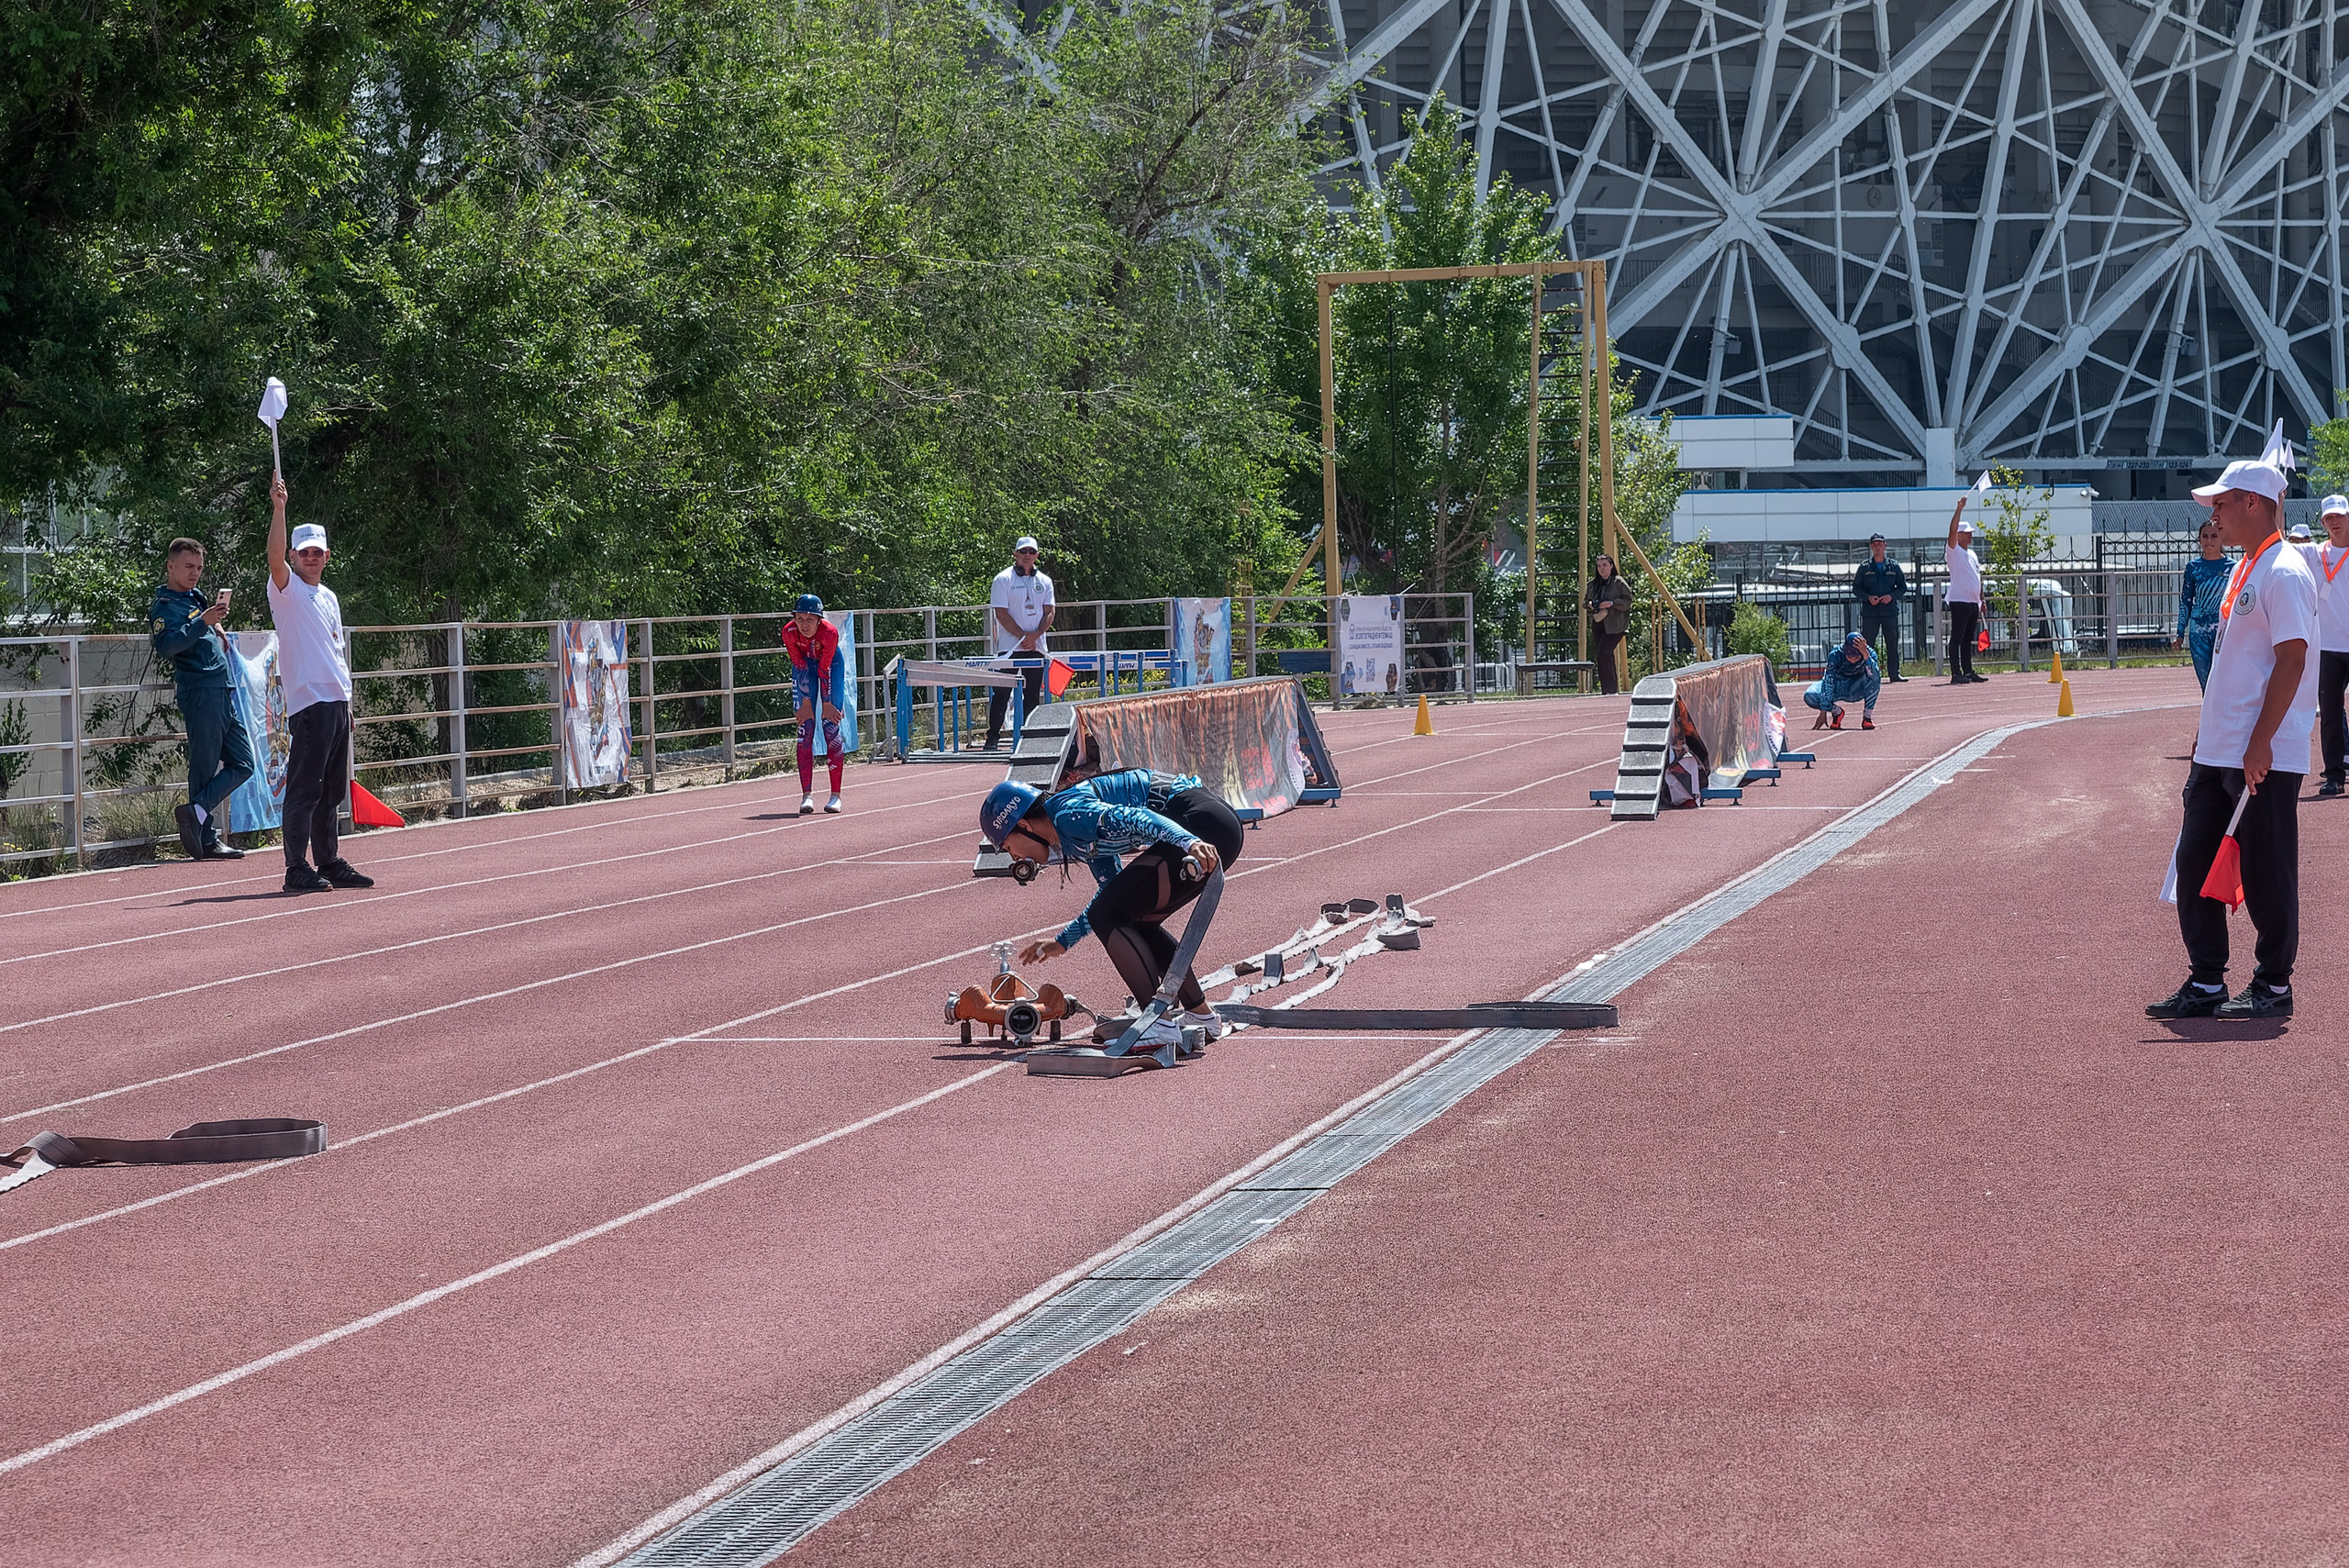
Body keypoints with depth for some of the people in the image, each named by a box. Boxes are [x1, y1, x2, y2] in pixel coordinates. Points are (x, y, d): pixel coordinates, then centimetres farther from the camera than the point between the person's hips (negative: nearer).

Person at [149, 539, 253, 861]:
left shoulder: (197, 597, 21)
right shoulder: (165, 605, -6)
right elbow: (165, 646, -23)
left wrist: (216, 628, 22)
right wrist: (202, 623, -31)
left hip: (224, 694, 9)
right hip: (201, 694, -9)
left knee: (242, 762, 4)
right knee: (205, 767, -9)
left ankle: (197, 813, 0)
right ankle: (206, 839, -10)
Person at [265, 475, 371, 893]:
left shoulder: (328, 597, 20)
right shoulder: (287, 589, -1)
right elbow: (275, 558, -22)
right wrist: (279, 508, -31)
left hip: (337, 702, 8)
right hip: (308, 702, -8)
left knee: (331, 790, 11)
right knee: (304, 789, -9)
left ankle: (330, 862, 17)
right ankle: (297, 869, -9)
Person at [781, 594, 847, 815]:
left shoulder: (830, 632, -34)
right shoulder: (789, 632, -29)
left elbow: (825, 670, -26)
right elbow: (800, 667, -21)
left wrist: (827, 704, -18)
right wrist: (806, 702, -18)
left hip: (831, 663, -2)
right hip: (805, 663, 2)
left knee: (831, 727, -8)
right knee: (805, 728, -9)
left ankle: (836, 795, -4)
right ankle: (807, 795, -11)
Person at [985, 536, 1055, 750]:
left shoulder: (1044, 582, 11)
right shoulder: (1003, 579, -1)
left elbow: (1049, 613, 6)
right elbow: (1001, 613, -8)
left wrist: (1035, 635, -12)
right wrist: (1023, 636, -14)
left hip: (1036, 647, 4)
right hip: (1009, 648, -4)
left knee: (1033, 695, 6)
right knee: (1002, 694, -6)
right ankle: (992, 738, -5)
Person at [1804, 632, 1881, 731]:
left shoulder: (1870, 653, -26)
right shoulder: (1836, 654, -28)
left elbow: (1875, 678, -44)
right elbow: (1828, 683, -28)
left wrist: (1865, 653, -53)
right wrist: (1823, 714, -31)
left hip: (1856, 690, 0)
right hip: (1837, 687, 0)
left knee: (1873, 678, -34)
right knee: (1809, 696, -28)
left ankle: (1867, 717, -20)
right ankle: (1837, 712, 1)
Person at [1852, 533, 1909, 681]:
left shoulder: (1894, 566, 10)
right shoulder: (1864, 567, 8)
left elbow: (1903, 587, 11)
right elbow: (1856, 588, 7)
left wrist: (1892, 596, -8)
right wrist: (1868, 597, -11)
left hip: (1890, 611, 1)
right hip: (1870, 612, -1)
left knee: (1893, 643, 2)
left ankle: (1894, 673, 7)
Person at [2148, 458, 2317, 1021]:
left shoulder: (2284, 573, -14)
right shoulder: (2242, 570, 17)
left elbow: (2291, 660, -19)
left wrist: (2260, 743, -22)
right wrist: (2207, 730, 20)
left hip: (2266, 758, -10)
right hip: (2218, 755, 10)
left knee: (2266, 872, -1)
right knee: (2195, 863, 8)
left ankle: (2274, 987, 9)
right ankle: (2206, 985, 14)